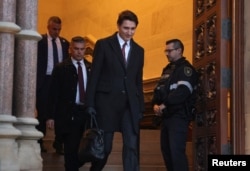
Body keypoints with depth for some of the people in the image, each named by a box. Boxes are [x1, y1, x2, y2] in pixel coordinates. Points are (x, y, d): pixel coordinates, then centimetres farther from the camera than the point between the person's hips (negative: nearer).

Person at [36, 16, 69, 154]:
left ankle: (59, 143, 11)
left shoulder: (64, 43, 10)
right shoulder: (40, 41, -1)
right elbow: (36, 61, -5)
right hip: (44, 81, -3)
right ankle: (39, 142, 17)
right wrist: (37, 80, -11)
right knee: (42, 112, 5)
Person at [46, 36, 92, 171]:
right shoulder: (61, 68, 1)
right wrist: (51, 116, -7)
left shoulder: (91, 68, 10)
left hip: (86, 113, 3)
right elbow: (53, 94, -1)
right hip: (68, 114, -3)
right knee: (71, 147, -4)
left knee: (76, 147, 4)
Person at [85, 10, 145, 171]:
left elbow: (138, 81, 15)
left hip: (130, 104, 3)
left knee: (132, 145, -4)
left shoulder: (139, 50, 13)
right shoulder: (103, 45, 1)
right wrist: (90, 103, -7)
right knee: (104, 146, 1)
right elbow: (94, 76, -1)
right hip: (107, 102, -3)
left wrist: (141, 107, 10)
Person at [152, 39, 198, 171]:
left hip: (179, 115, -9)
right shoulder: (167, 70, 21)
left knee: (176, 150, -17)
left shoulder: (186, 69, -5)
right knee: (166, 149, 10)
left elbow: (183, 91, -18)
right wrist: (155, 104, -2)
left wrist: (164, 105, -18)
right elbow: (158, 90, 18)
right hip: (166, 116, 9)